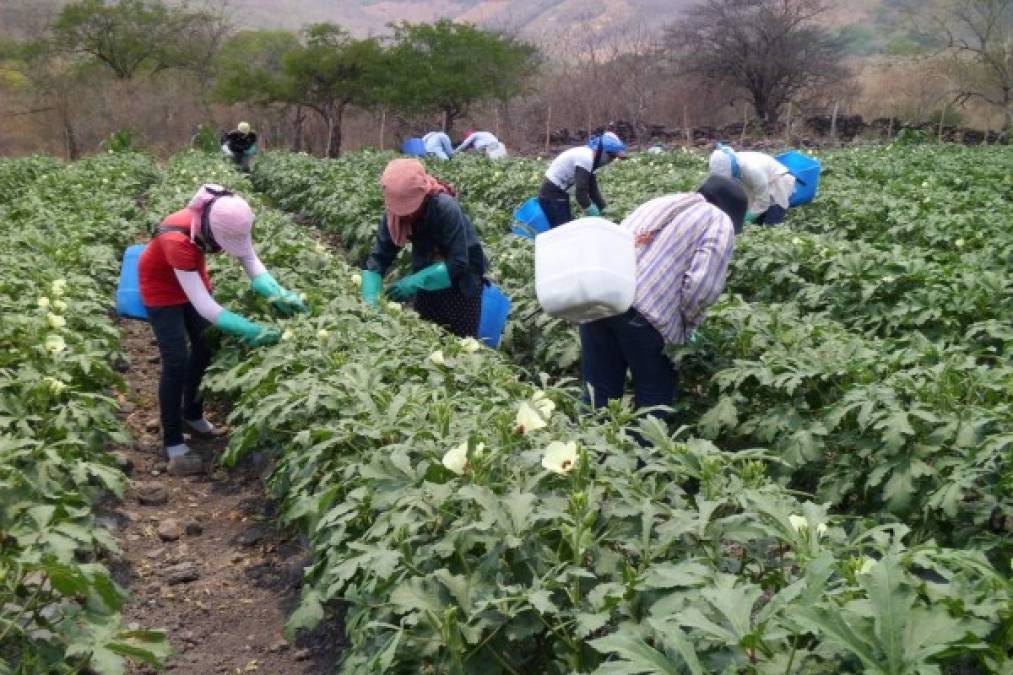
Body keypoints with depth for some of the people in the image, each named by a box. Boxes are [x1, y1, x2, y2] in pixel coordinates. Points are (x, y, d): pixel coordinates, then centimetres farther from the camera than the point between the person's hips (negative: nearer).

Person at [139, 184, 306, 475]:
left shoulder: (229, 220, -27)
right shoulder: (177, 240, -43)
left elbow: (253, 264, -22)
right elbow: (203, 306, -42)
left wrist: (279, 295, -40)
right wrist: (251, 330, -46)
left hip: (193, 276, 6)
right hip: (161, 285, -6)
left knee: (206, 347, 14)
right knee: (176, 362, -8)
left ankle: (192, 415, 36)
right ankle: (173, 443, 5)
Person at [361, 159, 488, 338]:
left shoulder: (446, 208, -31)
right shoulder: (393, 215, -17)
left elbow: (458, 262, -32)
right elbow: (378, 257, -17)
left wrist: (415, 282, -36)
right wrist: (370, 300, -31)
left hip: (461, 280, -4)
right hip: (428, 276, 4)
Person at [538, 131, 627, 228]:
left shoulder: (590, 158, 7)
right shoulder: (585, 159, -24)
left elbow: (593, 189, 15)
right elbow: (581, 193, -27)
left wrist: (603, 209, 11)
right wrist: (595, 217, -19)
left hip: (559, 194, 10)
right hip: (552, 196, -10)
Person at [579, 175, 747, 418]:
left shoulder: (660, 202, 31)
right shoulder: (721, 222, 11)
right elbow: (703, 285, -5)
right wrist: (685, 326, 13)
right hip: (643, 309, -6)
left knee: (598, 392, 16)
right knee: (653, 397, 13)